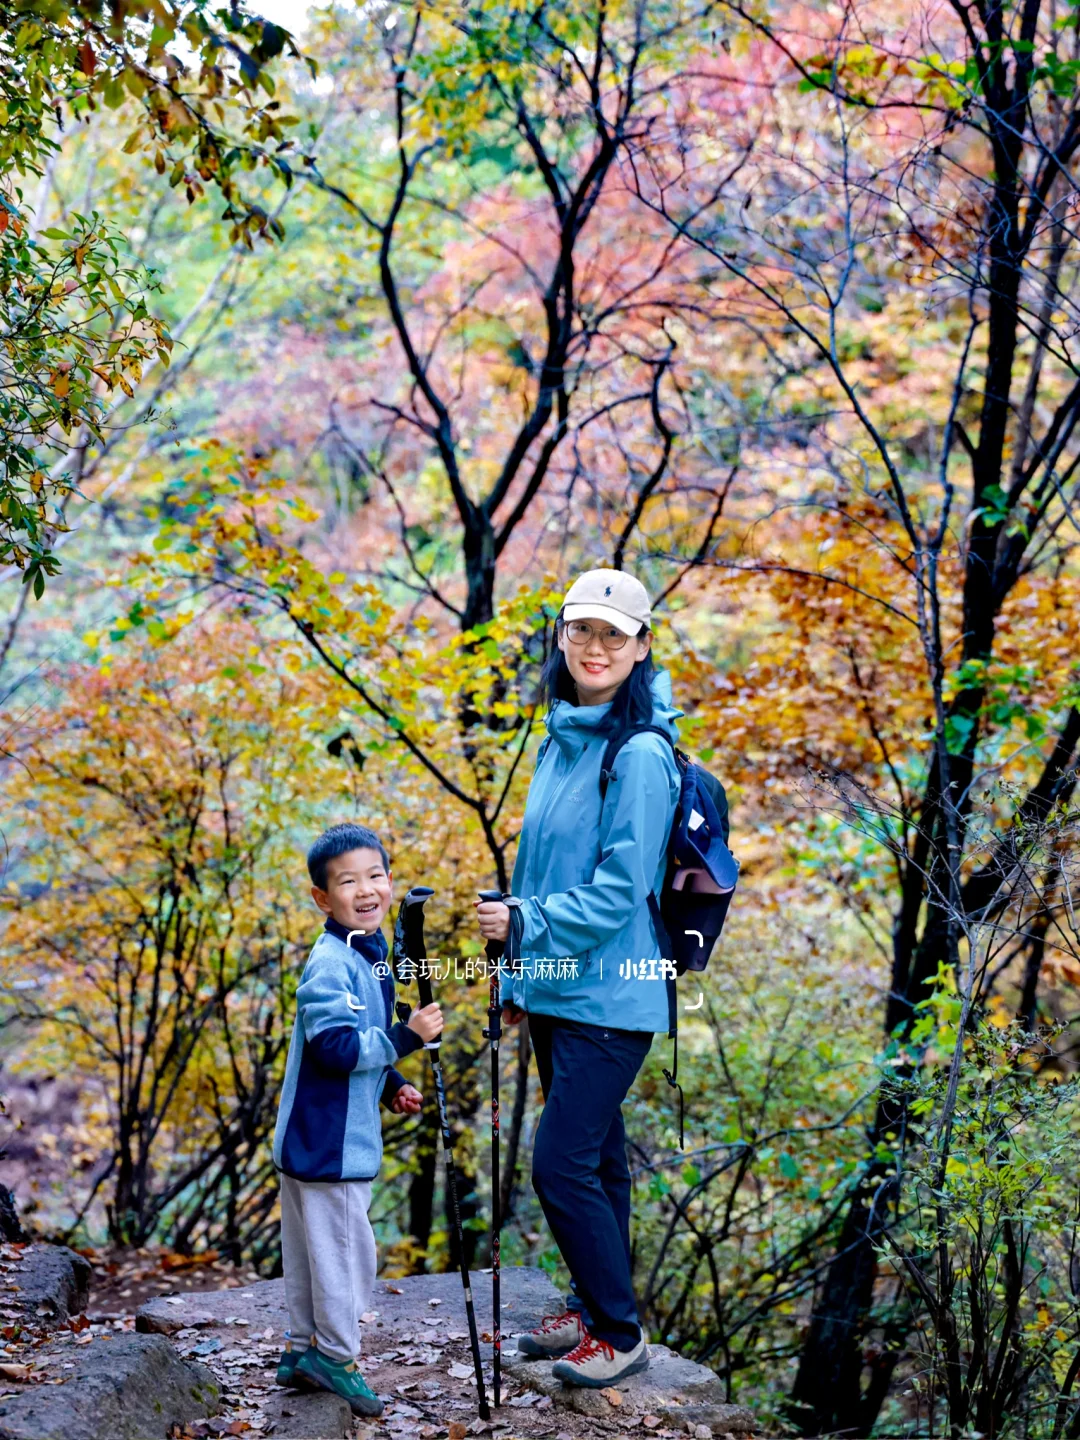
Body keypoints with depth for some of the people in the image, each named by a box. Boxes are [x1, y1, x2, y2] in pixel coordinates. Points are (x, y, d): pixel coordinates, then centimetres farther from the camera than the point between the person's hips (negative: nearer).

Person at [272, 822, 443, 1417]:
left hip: (337, 1139, 10)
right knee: (345, 1251, -1)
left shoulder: (370, 957, 12)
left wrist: (391, 1087, 11)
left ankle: (301, 1352, 27)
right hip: (327, 1143, -10)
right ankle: (334, 1356, 12)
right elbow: (336, 1047, -27)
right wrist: (407, 1036, -25)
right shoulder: (330, 964, -19)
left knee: (312, 1250, 17)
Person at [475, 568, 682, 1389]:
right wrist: (519, 978, 20)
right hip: (554, 990, 8)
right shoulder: (562, 739, 10)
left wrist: (527, 924, -23)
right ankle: (593, 1307, 31)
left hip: (609, 997, -8)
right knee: (592, 1159, 18)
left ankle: (619, 1334, 9)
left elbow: (619, 890, -19)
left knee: (563, 1165, -7)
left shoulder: (640, 756, -16)